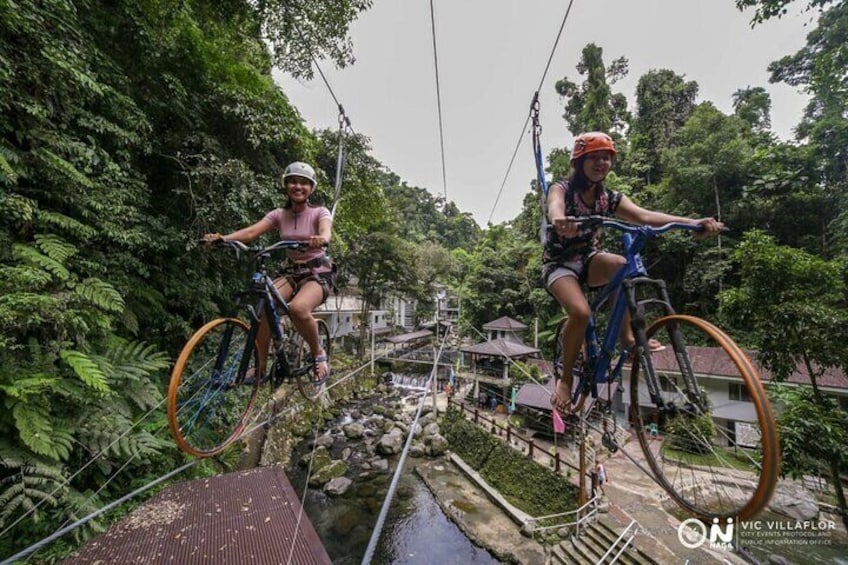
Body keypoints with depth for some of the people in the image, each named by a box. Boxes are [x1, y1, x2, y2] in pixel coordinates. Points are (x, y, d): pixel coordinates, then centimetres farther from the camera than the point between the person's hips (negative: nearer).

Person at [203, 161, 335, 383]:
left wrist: (321, 238, -53)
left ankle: (319, 354, -8)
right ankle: (261, 365, -6)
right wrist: (222, 237, -31)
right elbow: (251, 232, -11)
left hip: (319, 272, -4)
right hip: (291, 271, 4)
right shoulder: (279, 215, 4)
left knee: (298, 308, -34)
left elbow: (325, 230, -29)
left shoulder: (319, 212, -5)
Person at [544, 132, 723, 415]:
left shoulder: (610, 198, 1)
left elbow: (644, 215, -16)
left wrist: (692, 222, -33)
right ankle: (566, 378, -8)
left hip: (588, 260, 4)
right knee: (580, 312, -31)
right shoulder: (562, 188, -11)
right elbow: (555, 208, -37)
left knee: (621, 264, -31)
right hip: (559, 263, -4)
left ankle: (626, 336, -10)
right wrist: (560, 221, -62)